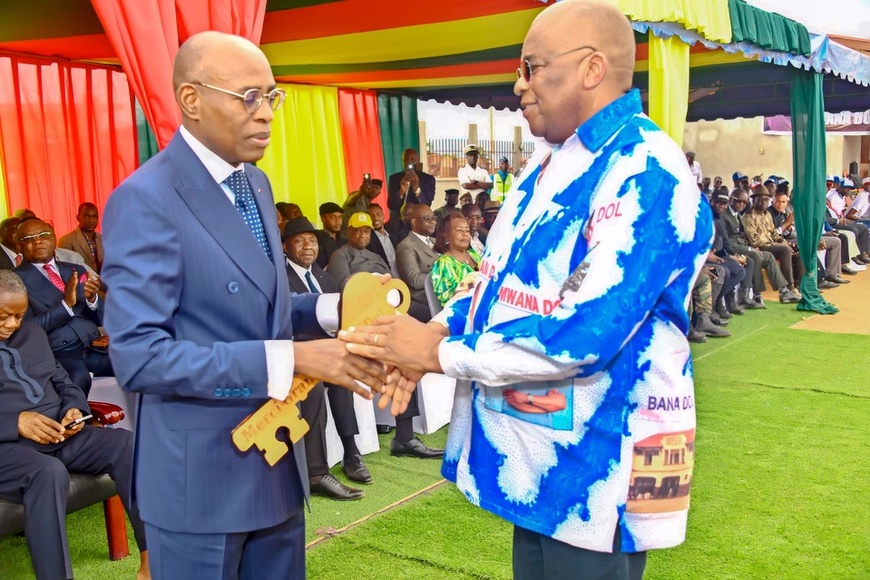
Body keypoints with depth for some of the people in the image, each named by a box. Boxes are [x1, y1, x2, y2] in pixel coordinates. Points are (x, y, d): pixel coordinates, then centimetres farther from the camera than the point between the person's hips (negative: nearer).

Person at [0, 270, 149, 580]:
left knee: (127, 444, -19)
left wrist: (75, 408, 1)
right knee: (50, 472, -39)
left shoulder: (32, 332, 20)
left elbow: (62, 381, 24)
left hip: (58, 434, 6)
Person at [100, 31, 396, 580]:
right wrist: (288, 359, -28)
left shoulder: (255, 184, 7)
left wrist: (331, 308, -5)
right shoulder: (146, 200, -19)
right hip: (200, 473, -7)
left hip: (277, 459, 8)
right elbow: (139, 356, -24)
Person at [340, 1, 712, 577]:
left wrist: (441, 353, -21)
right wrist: (439, 327, -5)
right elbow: (504, 279, 14)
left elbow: (584, 333, -28)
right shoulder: (551, 164, 9)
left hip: (598, 469, -8)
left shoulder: (647, 173, -21)